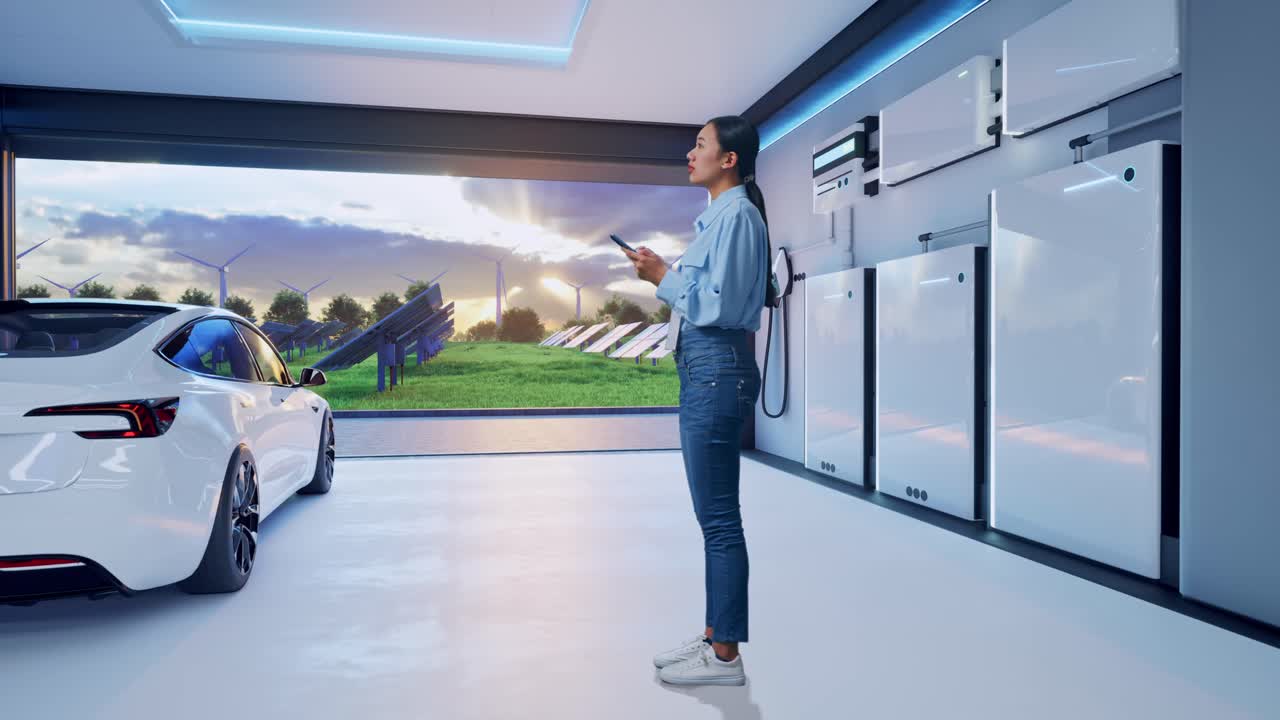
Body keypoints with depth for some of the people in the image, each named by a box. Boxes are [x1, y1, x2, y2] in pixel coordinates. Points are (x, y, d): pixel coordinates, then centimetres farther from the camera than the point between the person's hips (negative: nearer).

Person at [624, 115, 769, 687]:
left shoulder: (736, 216, -10)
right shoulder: (718, 216, 20)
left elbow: (718, 304, -18)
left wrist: (663, 277, -9)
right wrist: (663, 275, 11)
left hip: (716, 371, -11)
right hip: (705, 370, 11)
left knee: (719, 516, -4)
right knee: (714, 514, 14)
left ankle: (725, 656, 7)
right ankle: (714, 636, 25)